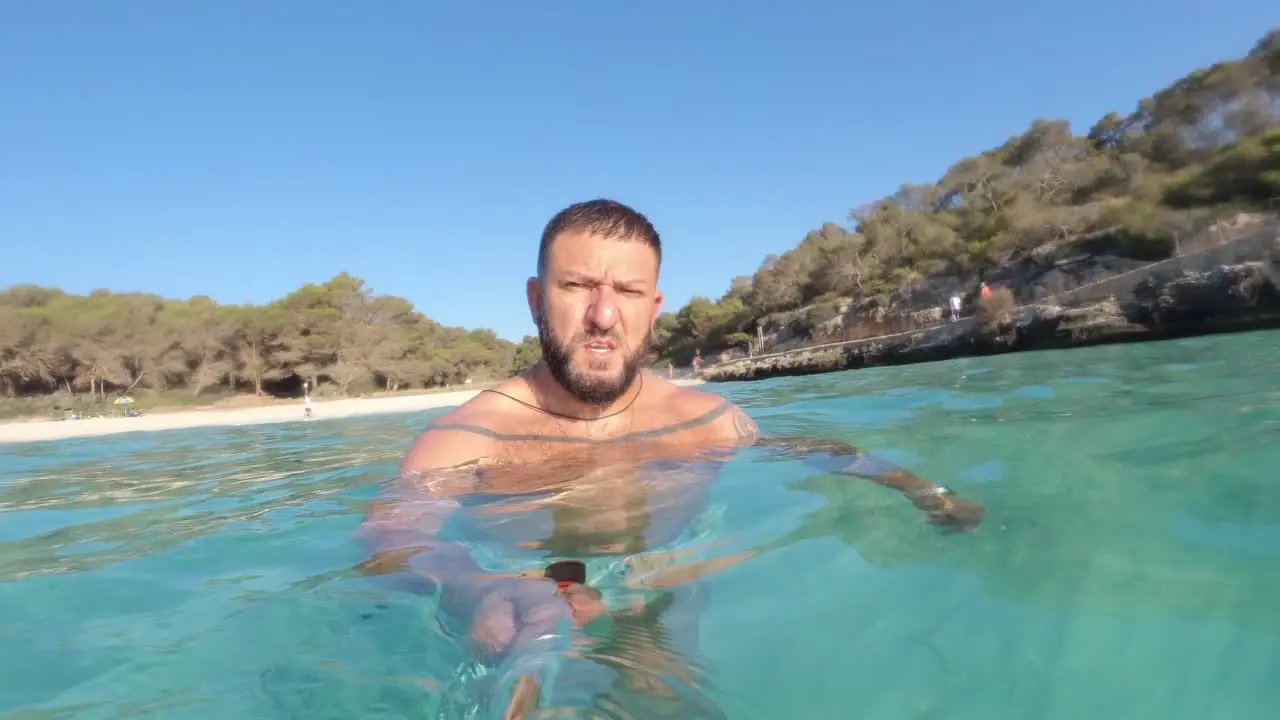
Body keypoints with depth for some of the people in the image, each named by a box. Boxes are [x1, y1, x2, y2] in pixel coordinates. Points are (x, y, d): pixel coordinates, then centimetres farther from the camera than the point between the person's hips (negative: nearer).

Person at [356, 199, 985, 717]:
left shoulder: (706, 417, -1)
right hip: (542, 643, 0)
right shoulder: (466, 437, -12)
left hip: (666, 623, 1)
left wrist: (907, 484, 1)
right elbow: (389, 538, -25)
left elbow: (795, 447, 14)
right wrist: (476, 589, -48)